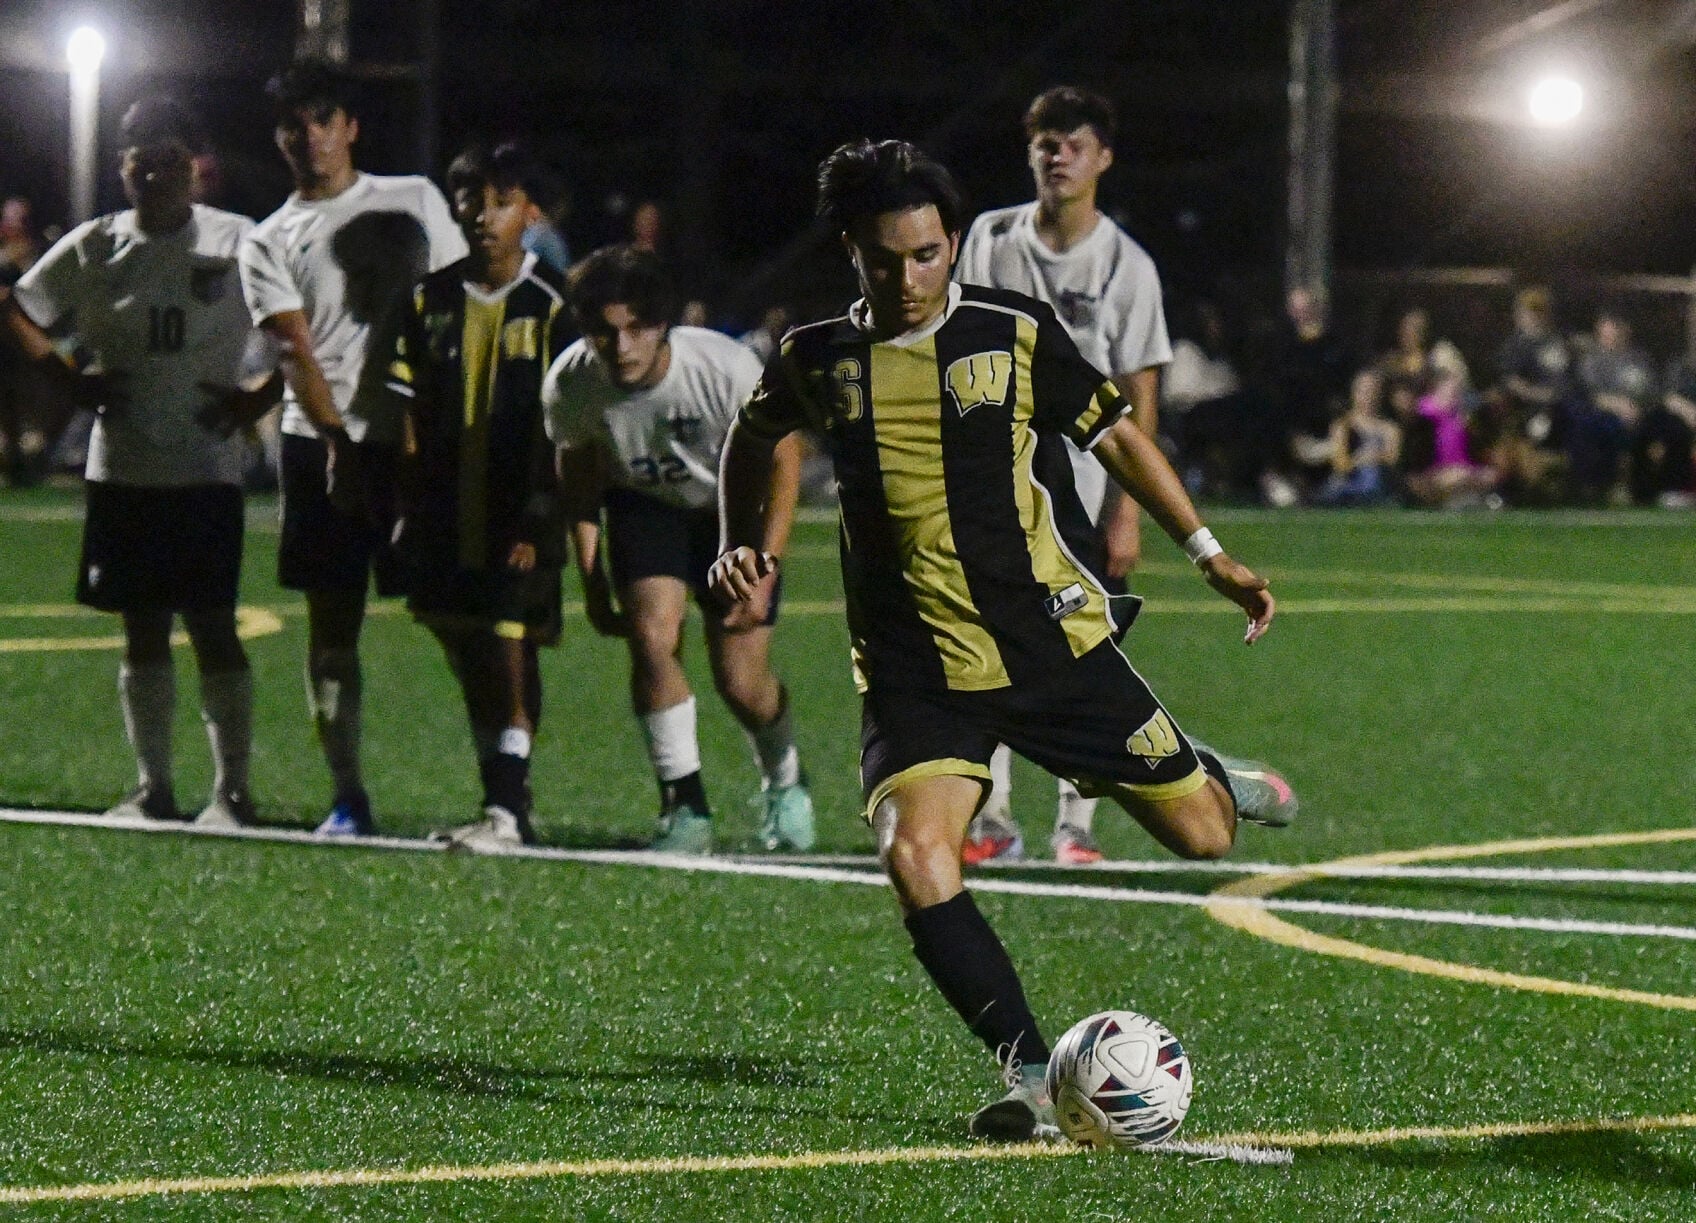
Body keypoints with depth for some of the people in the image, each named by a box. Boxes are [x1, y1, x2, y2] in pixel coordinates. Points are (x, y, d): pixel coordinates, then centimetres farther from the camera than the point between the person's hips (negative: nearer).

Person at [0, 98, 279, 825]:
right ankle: (152, 786, 14)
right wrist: (69, 381, 2)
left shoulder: (237, 243, -5)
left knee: (212, 624, -5)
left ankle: (232, 788, 1)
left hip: (206, 467, -3)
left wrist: (261, 395, -10)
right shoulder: (95, 248, 4)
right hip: (121, 466, 3)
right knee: (141, 627, 8)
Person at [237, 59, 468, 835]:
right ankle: (347, 794, 6)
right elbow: (298, 350, -4)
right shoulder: (270, 244, 8)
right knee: (332, 620, 1)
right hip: (322, 442, 1)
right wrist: (337, 439, -17)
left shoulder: (415, 201, 10)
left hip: (418, 437, -1)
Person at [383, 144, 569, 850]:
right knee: (468, 662, 11)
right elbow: (411, 414, 11)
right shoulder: (431, 302, 7)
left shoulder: (551, 307, -6)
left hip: (518, 522, -5)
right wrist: (410, 509, 6)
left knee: (511, 650, -12)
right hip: (447, 518, 5)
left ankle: (508, 807, -14)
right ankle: (499, 804, 23)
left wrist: (539, 521, -12)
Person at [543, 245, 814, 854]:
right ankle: (685, 805, -9)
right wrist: (592, 582, -2)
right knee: (652, 637, -23)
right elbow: (578, 480, -2)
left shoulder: (728, 370, -33)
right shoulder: (569, 385, -24)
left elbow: (782, 460, -15)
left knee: (741, 682, -5)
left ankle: (784, 778, 29)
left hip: (734, 508, -2)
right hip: (645, 504, 2)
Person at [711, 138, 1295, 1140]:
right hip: (916, 671, 1)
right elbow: (756, 438, 25)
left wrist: (1210, 554, 7)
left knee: (1203, 835, 3)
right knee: (914, 858, -23)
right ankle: (1030, 1075, -14)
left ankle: (1202, 779, 42)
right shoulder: (820, 359, 4)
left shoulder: (1014, 333, -2)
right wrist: (744, 545, 10)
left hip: (1052, 640, 0)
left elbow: (1116, 434, 9)